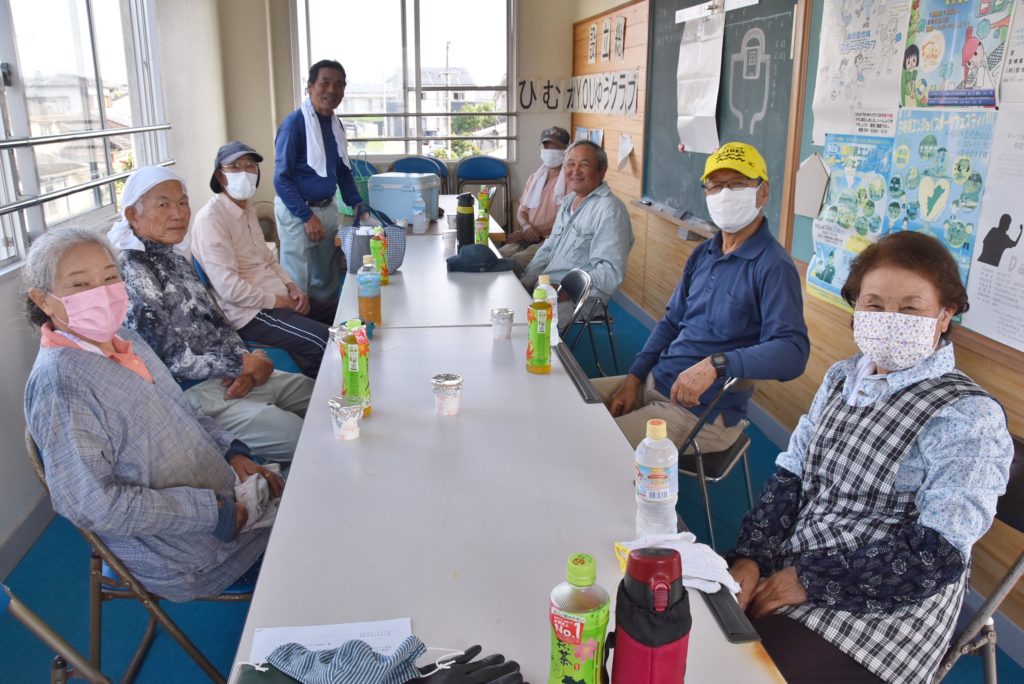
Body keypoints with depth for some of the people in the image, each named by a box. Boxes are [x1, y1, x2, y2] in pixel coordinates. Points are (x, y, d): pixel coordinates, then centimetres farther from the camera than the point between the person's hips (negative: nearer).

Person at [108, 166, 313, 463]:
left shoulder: (175, 260, 10)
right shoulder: (131, 273, -18)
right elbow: (170, 358, -20)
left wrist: (244, 366, -6)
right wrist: (241, 365, -14)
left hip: (225, 375, 9)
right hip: (189, 392, -9)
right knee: (299, 435, -16)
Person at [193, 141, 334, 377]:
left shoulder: (247, 207, 13)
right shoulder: (210, 219, -18)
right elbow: (229, 288, -24)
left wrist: (291, 286, 2)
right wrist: (280, 302, -16)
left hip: (277, 297, 10)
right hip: (250, 312, -10)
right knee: (326, 341, -22)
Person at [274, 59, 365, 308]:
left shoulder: (335, 124, 7)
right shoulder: (294, 123, -16)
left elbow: (343, 170, 17)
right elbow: (282, 179, -17)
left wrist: (357, 204, 5)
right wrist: (307, 216, -20)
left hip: (328, 208, 7)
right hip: (296, 212, -7)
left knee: (328, 278, 17)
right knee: (297, 282, 0)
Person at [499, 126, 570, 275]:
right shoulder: (534, 178, 20)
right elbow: (521, 212, 20)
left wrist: (529, 232, -13)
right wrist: (526, 227, -5)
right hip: (529, 238, 6)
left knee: (517, 262, -31)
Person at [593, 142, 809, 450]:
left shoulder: (773, 266, -17)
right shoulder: (703, 254, 9)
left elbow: (793, 351, -27)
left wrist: (716, 364, -38)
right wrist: (633, 379, 5)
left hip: (701, 411, -8)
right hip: (655, 381, 8)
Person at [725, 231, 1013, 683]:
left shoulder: (967, 417, -13)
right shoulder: (842, 379, 7)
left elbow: (938, 555, -19)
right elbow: (790, 476, 5)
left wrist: (812, 579, -18)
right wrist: (750, 557, -8)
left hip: (883, 611, -6)